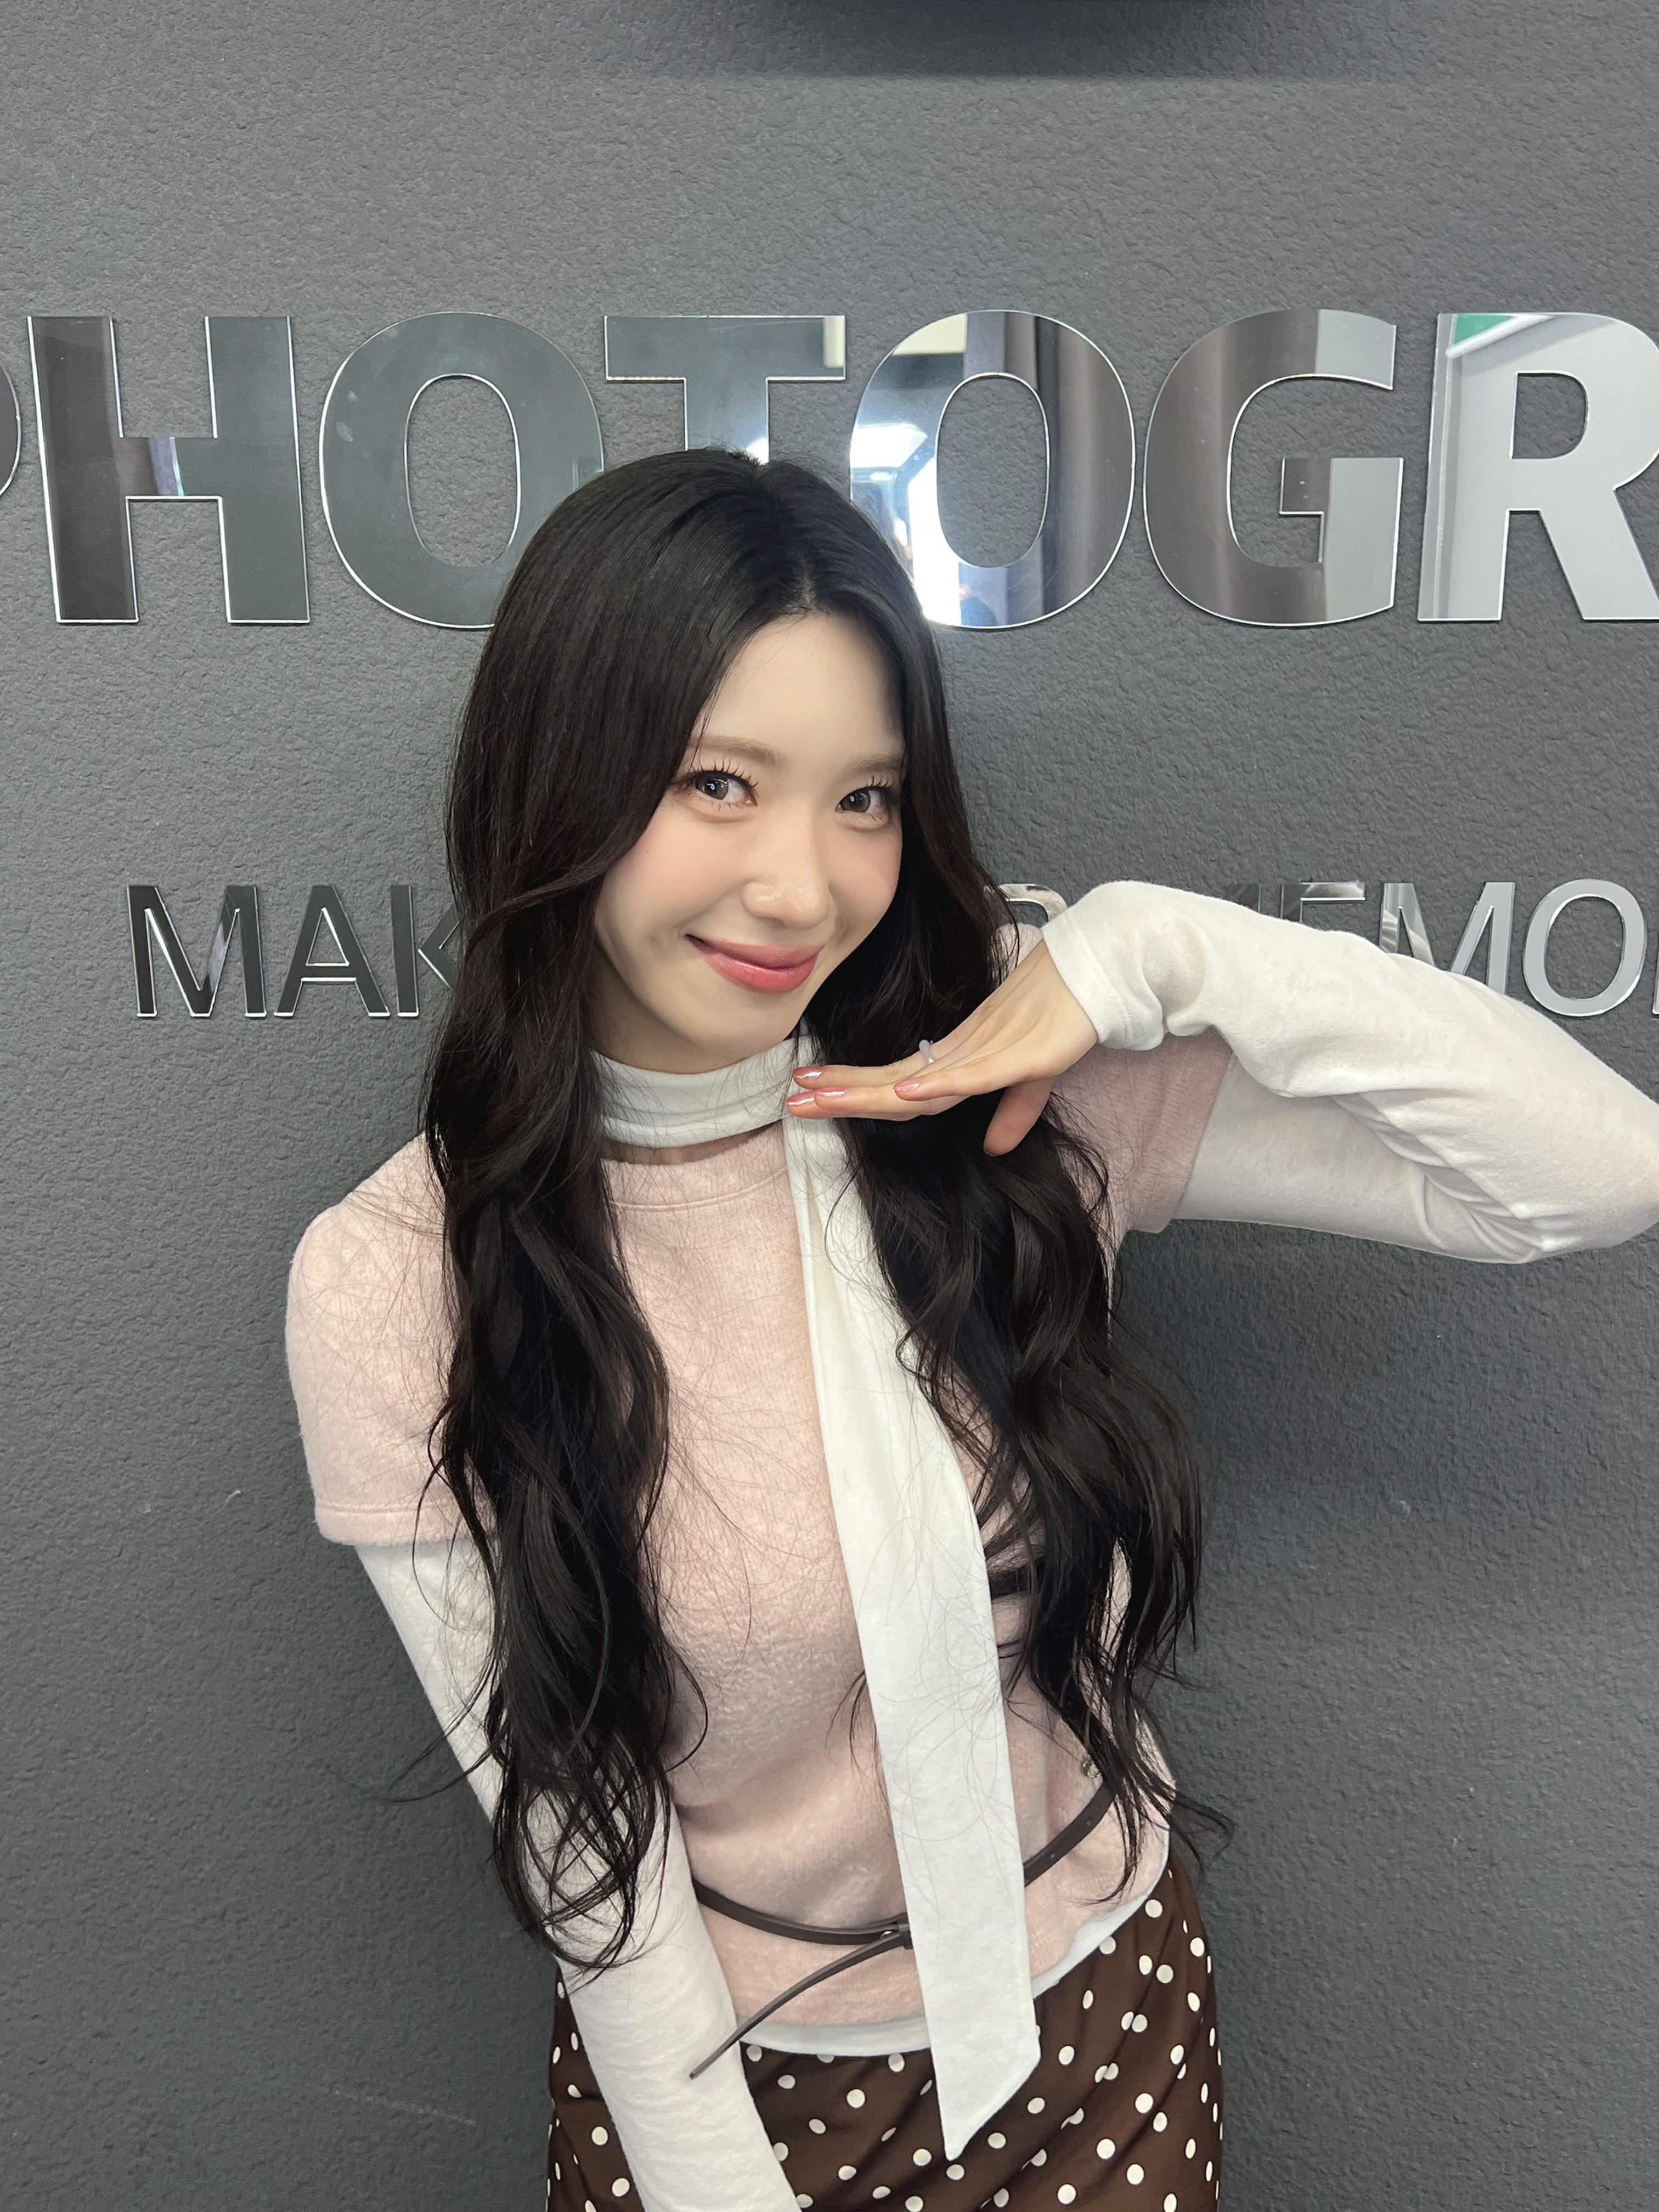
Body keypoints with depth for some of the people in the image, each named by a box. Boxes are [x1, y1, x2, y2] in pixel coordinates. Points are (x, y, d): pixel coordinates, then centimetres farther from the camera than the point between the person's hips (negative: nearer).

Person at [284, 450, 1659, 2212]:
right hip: (707, 2063, -1)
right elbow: (578, 1850, -14)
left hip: (1105, 2013, 2)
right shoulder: (392, 1287, -20)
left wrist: (1158, 951, -27)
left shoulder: (1019, 1100, -17)